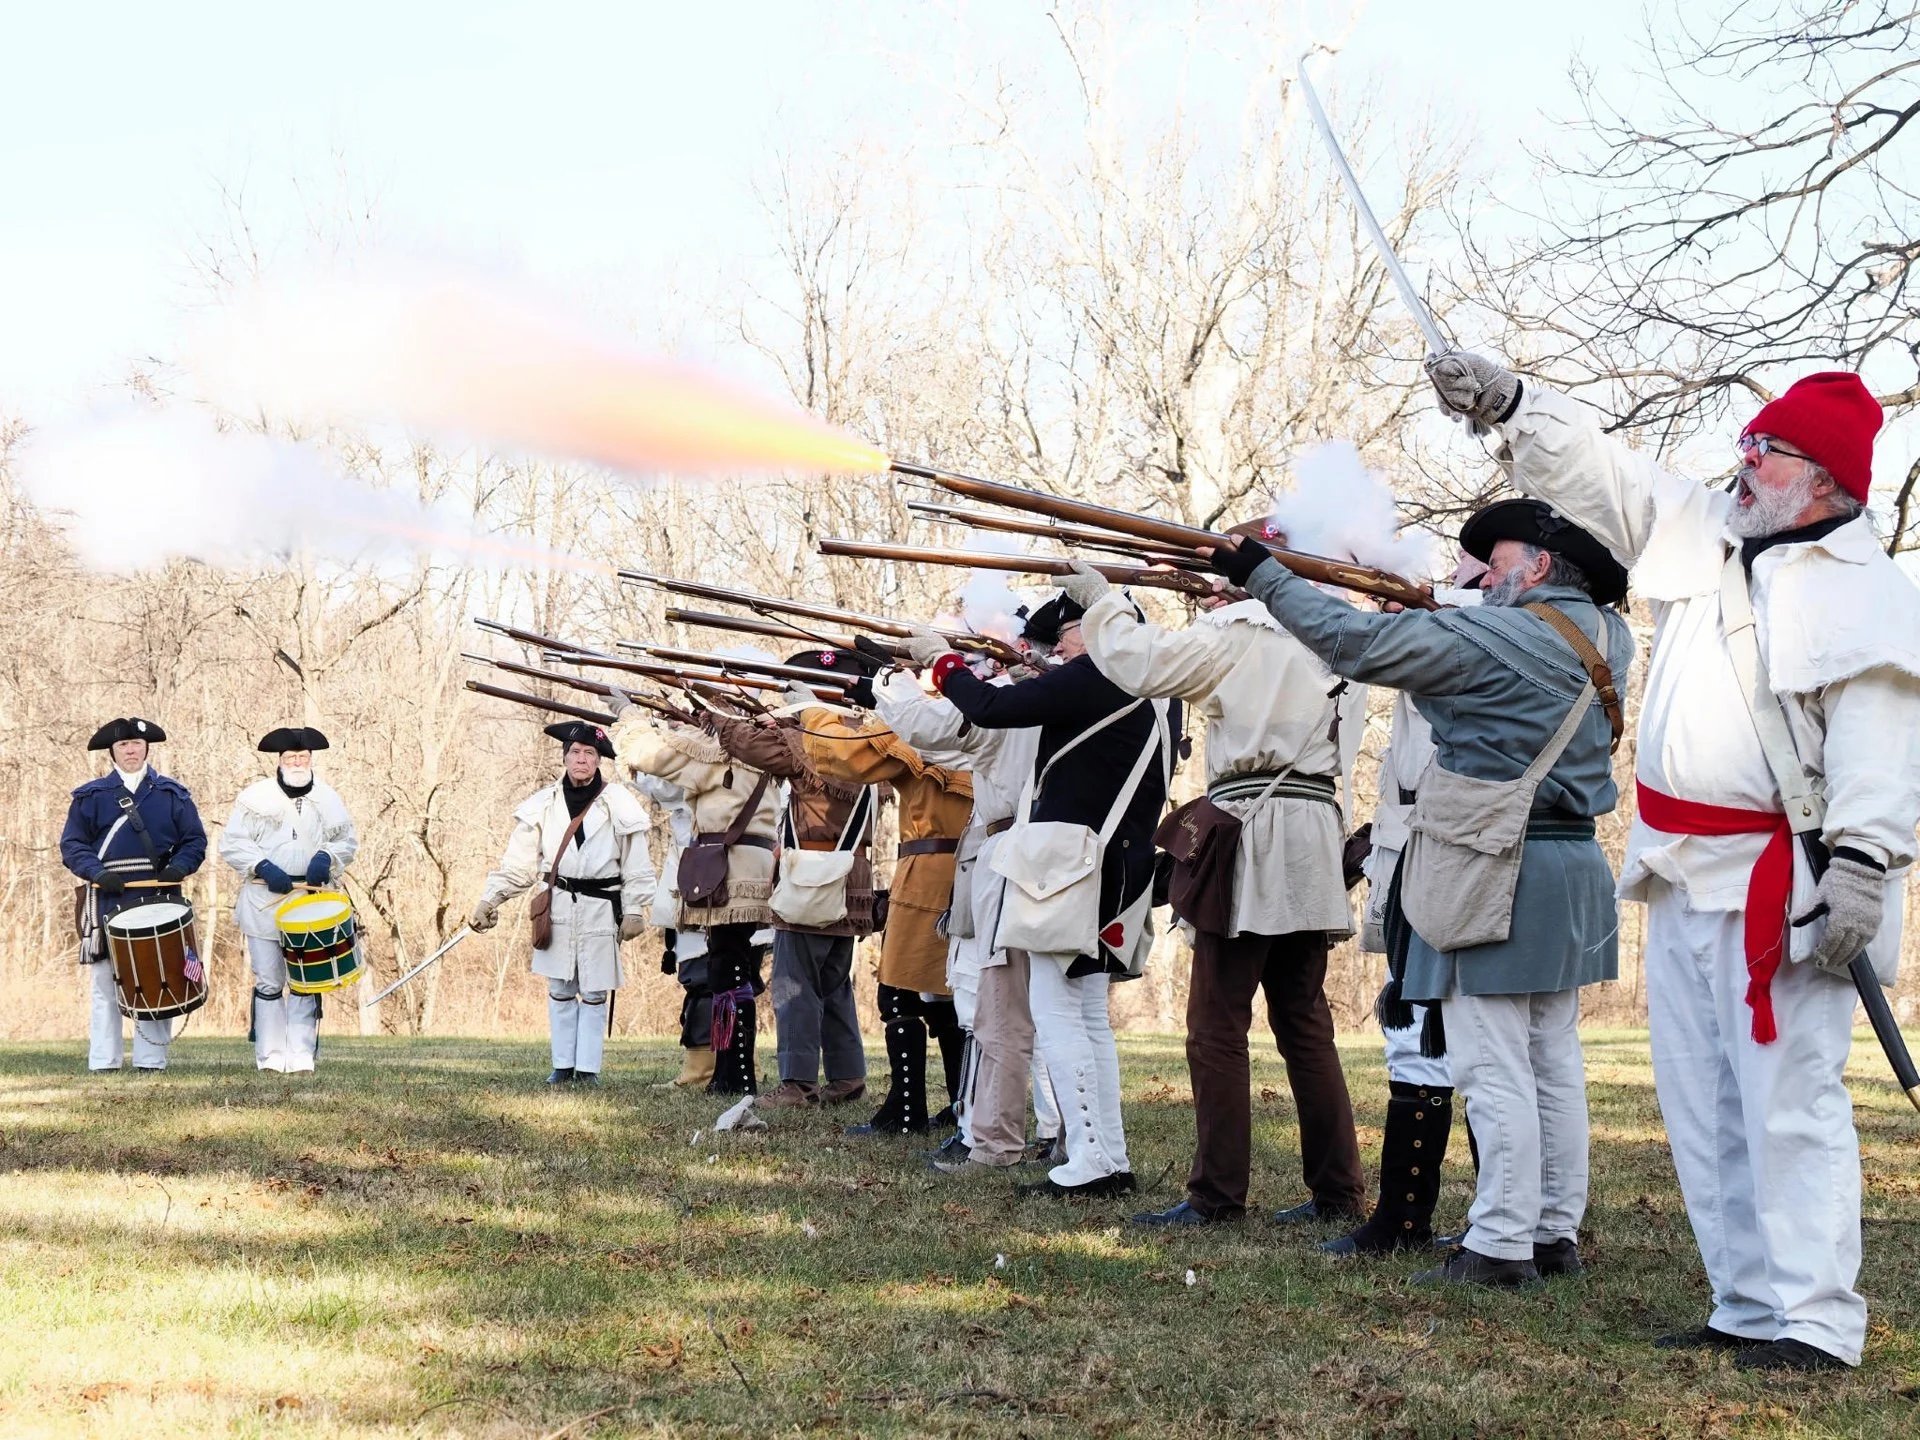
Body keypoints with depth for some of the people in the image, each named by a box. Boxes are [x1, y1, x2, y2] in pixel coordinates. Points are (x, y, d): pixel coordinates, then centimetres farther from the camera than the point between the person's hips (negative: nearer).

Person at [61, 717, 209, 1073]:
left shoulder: (173, 794, 11)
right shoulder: (90, 796, 9)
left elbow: (194, 840, 10)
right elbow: (72, 844, 5)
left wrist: (179, 867, -10)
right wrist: (97, 872, -12)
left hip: (159, 901, 0)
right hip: (108, 902, 0)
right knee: (106, 984, 1)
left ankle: (151, 1061, 5)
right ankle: (104, 1063, 5)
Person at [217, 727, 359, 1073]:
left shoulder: (327, 798, 9)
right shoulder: (255, 797, 0)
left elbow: (347, 841, 15)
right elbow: (232, 844, -1)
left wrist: (325, 857, -6)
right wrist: (264, 868, -14)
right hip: (264, 902, -2)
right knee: (268, 980, 1)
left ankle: (302, 1054, 4)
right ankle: (270, 1055, 7)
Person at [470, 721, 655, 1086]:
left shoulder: (619, 804, -2)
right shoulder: (544, 805, 4)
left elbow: (635, 864, 1)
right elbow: (519, 861, 5)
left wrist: (634, 910, -3)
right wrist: (491, 898, -2)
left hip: (600, 908, -2)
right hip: (557, 906, 2)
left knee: (594, 993, 2)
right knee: (560, 990, 6)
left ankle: (588, 1068, 9)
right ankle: (563, 1066, 14)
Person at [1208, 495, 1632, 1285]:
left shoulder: (1501, 635, -15)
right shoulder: (1606, 638, 8)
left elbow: (1358, 642, -16)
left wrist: (1263, 574, -9)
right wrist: (1428, 612, 12)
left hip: (1500, 876, -8)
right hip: (1573, 862, 8)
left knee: (1494, 1064, -5)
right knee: (1553, 1062, 13)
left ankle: (1501, 1243, -3)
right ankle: (1557, 1233, 18)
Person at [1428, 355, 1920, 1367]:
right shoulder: (1705, 538, 13)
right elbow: (1597, 471, 17)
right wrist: (1508, 403, 5)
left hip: (1777, 886, -8)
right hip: (1681, 873, 8)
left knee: (1788, 1103, -8)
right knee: (1701, 1105, 11)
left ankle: (1814, 1319, -3)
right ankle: (1747, 1305, 19)